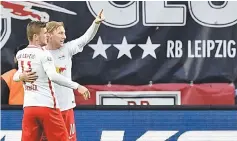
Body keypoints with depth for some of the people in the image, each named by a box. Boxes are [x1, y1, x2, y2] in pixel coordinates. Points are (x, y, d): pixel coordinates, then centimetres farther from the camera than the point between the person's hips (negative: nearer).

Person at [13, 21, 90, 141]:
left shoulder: (20, 54, 10)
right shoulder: (43, 54, -11)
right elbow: (53, 76, -25)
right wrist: (76, 86, -25)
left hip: (29, 106, 6)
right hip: (47, 106, -6)